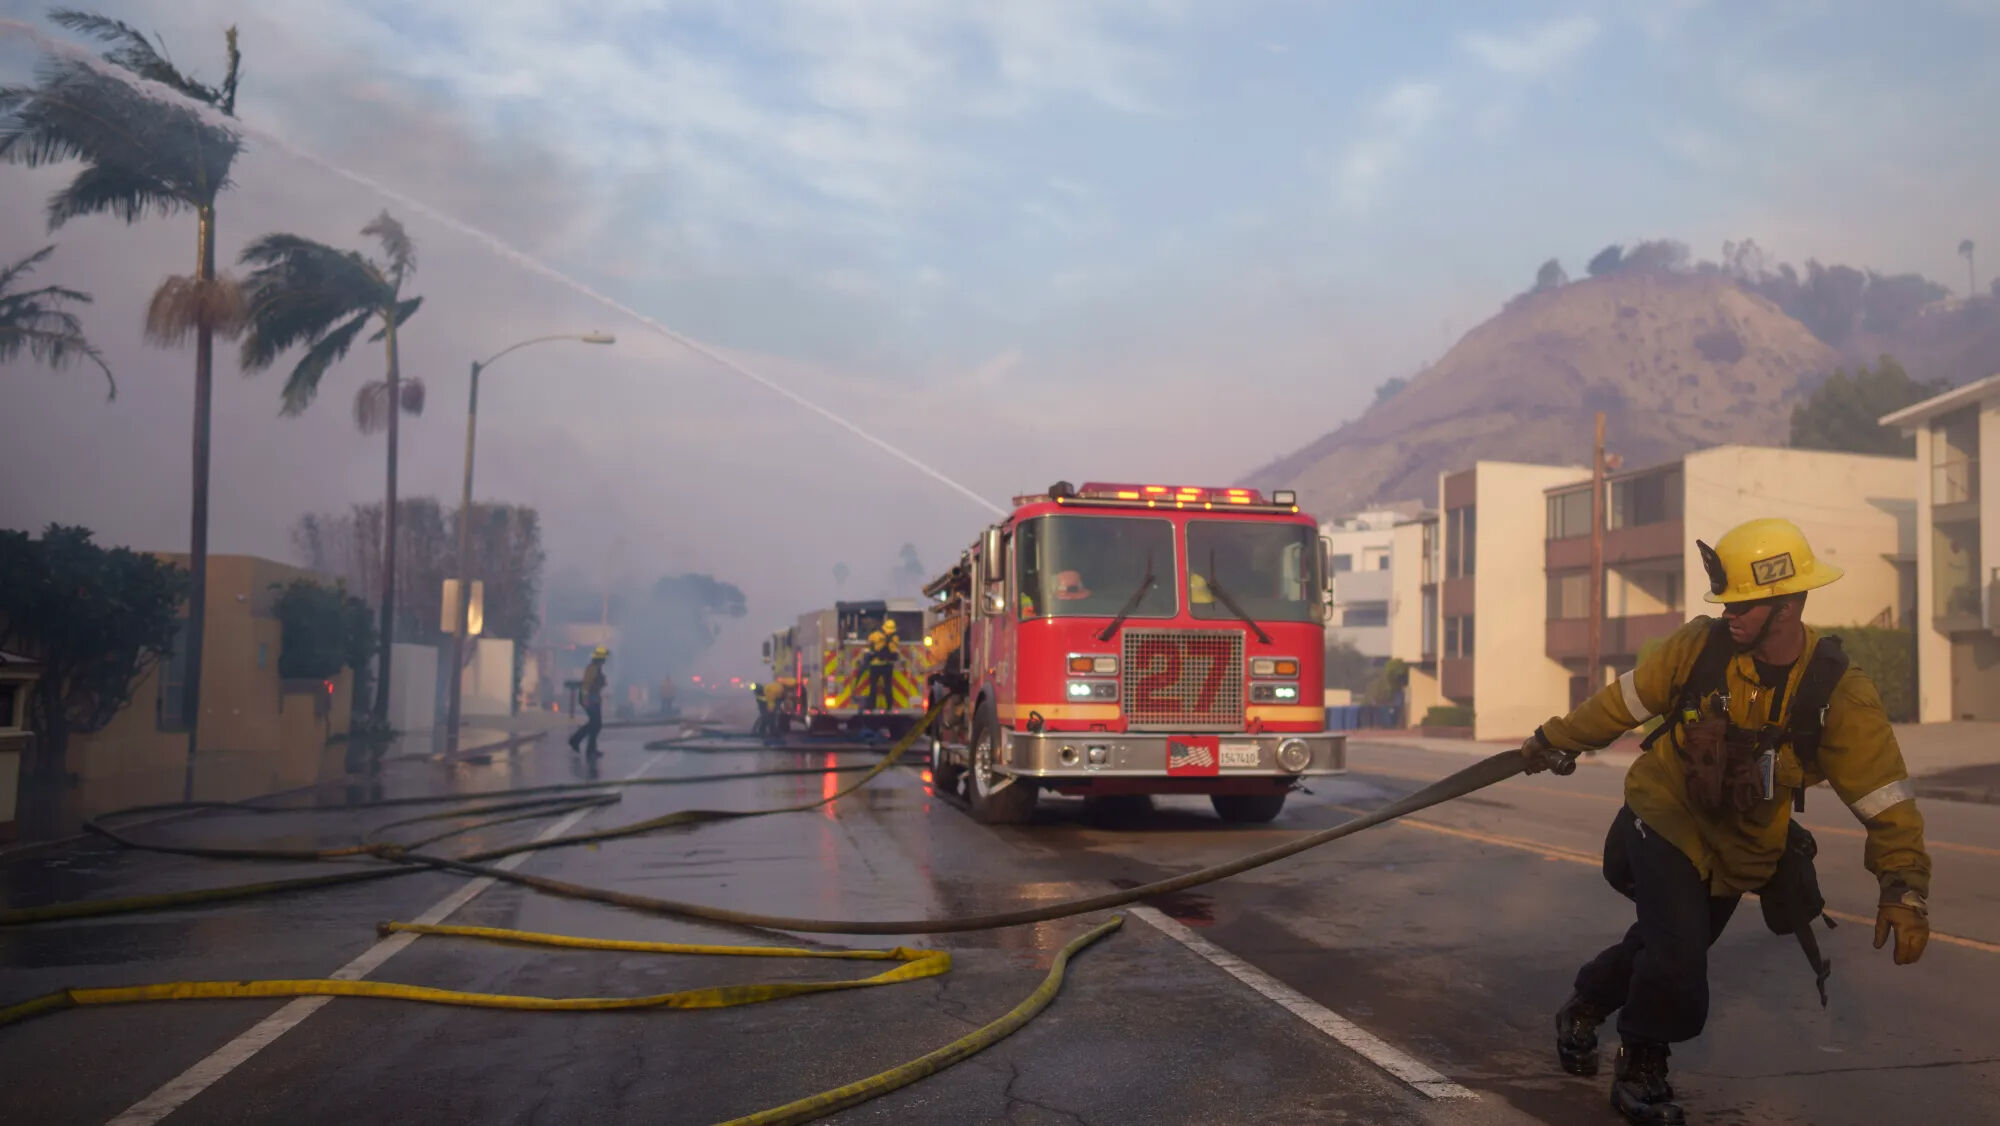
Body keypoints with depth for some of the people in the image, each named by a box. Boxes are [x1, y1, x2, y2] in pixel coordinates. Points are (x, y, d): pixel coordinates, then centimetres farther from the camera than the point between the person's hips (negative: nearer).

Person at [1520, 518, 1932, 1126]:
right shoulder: (1699, 645, -15)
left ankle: (1582, 1009, 46)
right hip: (1665, 820, -2)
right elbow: (1623, 701, 0)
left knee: (1668, 947, 16)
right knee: (1677, 966, -16)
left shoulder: (1839, 694, -16)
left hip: (1738, 855, 2)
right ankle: (1640, 1070, 12)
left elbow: (1886, 800, -15)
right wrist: (1554, 739, 10)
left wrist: (1904, 889, -26)